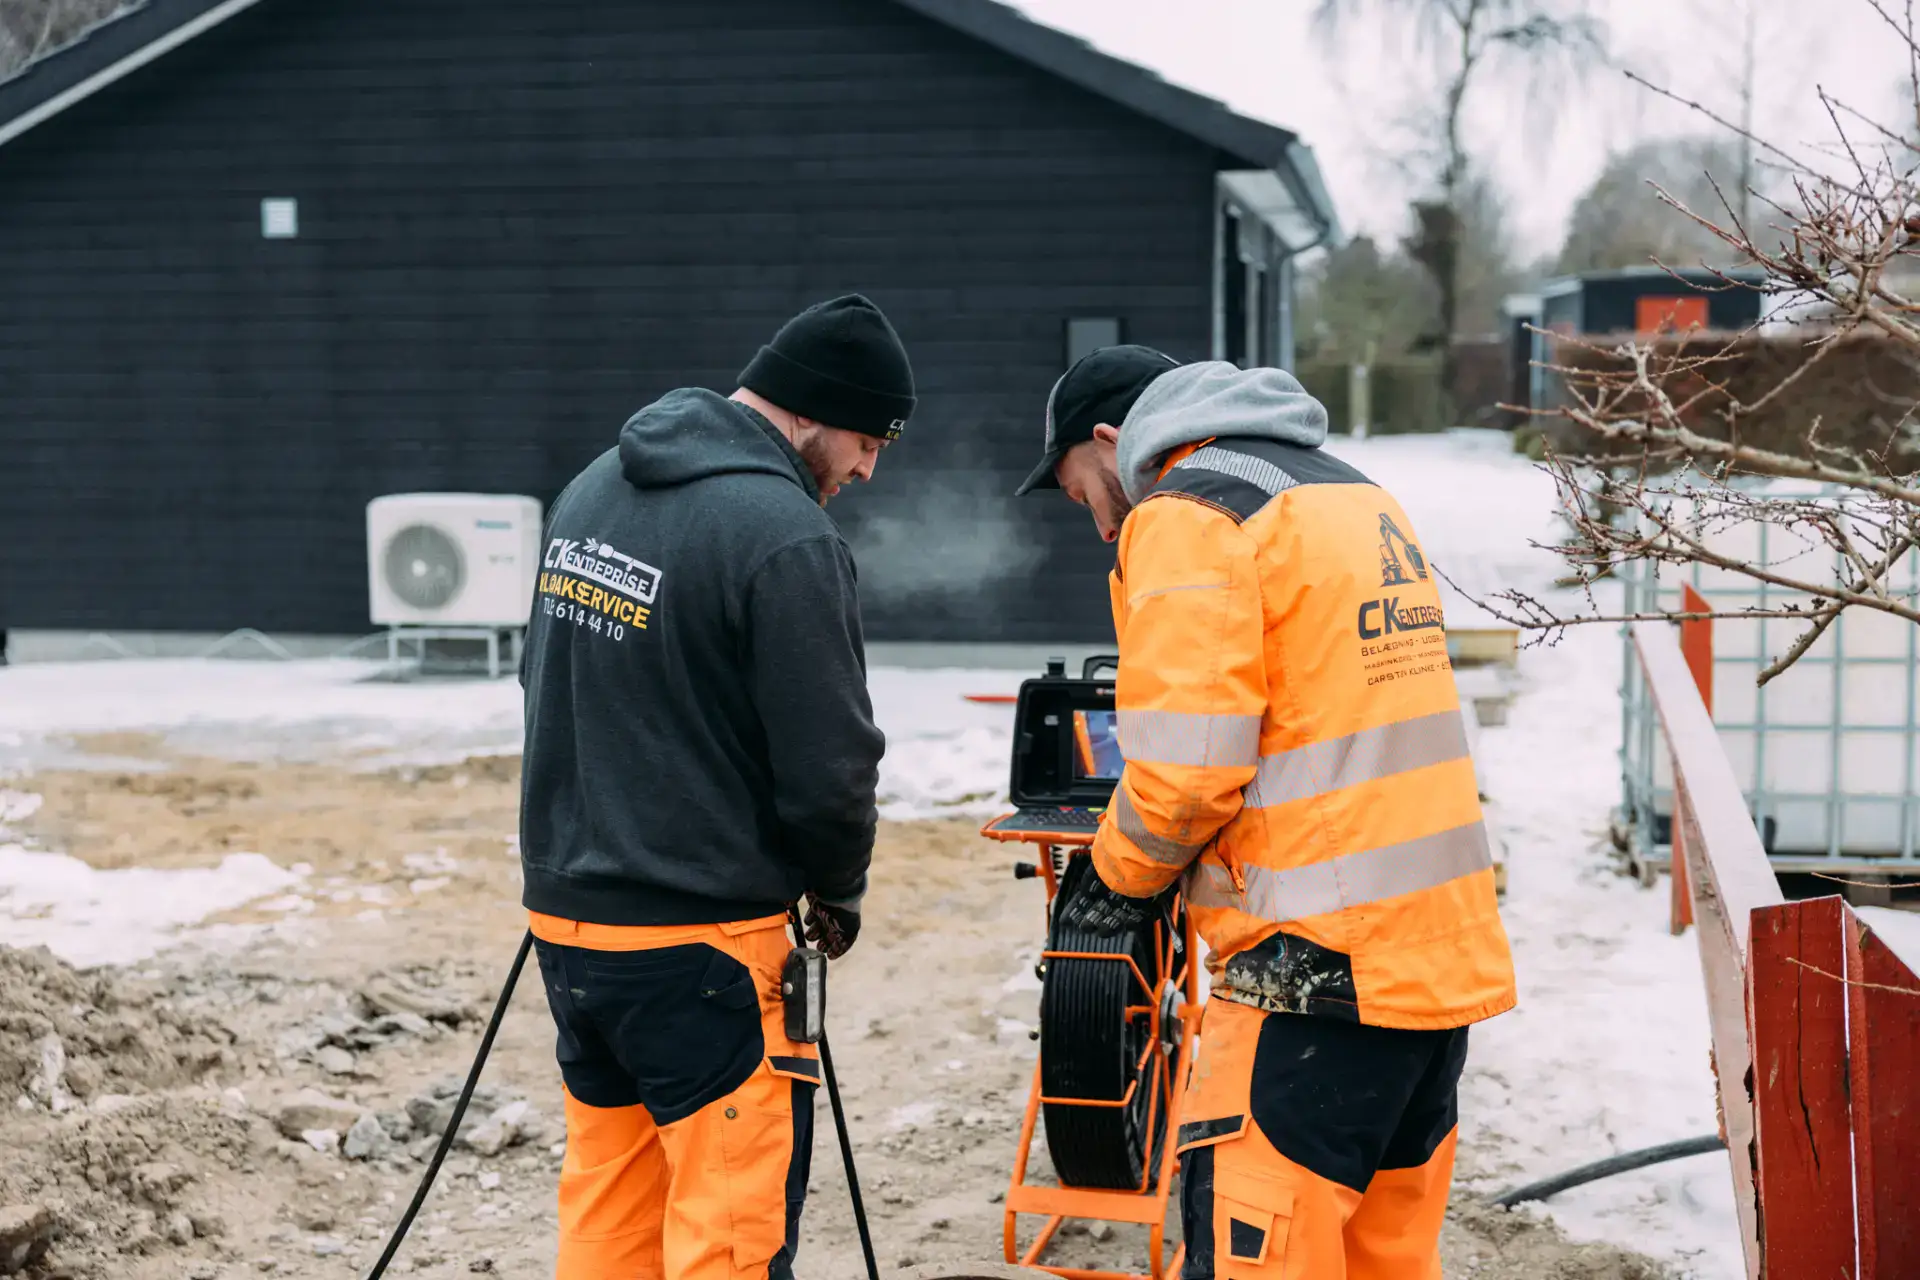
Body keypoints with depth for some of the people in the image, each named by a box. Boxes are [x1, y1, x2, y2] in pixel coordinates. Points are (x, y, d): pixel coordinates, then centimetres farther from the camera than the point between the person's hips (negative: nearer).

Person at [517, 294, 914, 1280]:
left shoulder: (592, 488, 9)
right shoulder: (785, 539, -18)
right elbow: (828, 768, -16)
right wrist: (838, 892, 3)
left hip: (564, 914, 8)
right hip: (701, 944, -8)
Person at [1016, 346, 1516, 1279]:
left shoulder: (1187, 514, -8)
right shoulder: (1358, 497, 20)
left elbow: (1185, 761, -17)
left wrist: (1124, 870, 2)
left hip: (1319, 971, -9)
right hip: (1444, 954, 9)